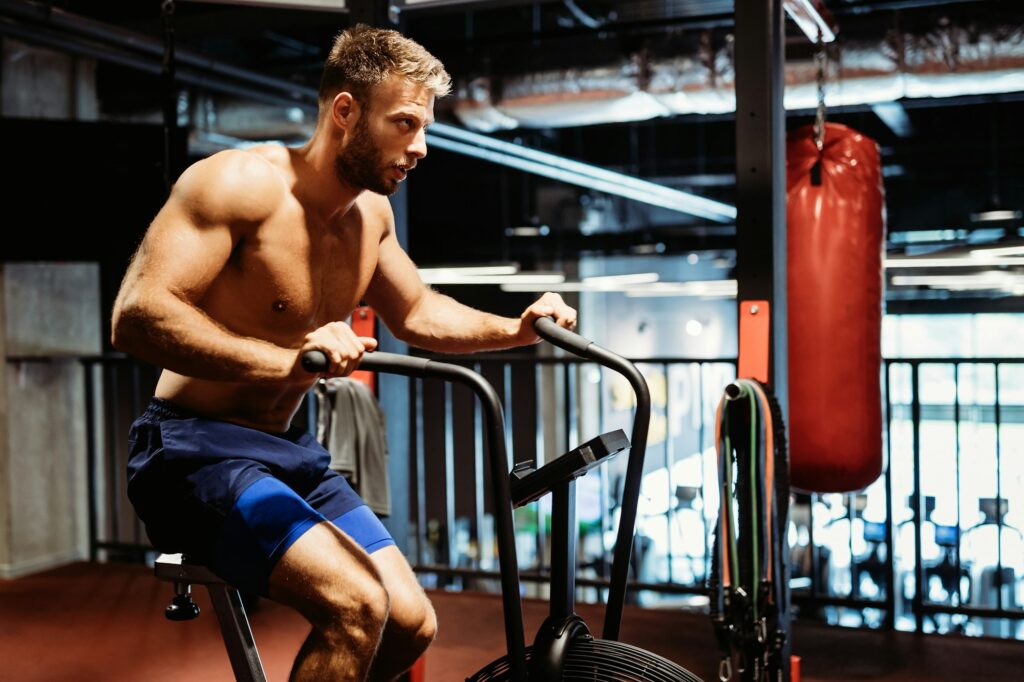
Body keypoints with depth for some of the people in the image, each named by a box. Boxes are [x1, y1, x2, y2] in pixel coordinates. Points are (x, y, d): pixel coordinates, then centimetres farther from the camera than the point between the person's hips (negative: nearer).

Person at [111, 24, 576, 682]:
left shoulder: (370, 211, 5)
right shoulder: (240, 182, -18)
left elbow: (417, 311, 21)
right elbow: (136, 315, -28)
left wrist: (516, 330, 4)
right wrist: (286, 361, -40)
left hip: (289, 453, 8)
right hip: (194, 449, -8)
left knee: (412, 626, 2)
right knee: (356, 604, -27)